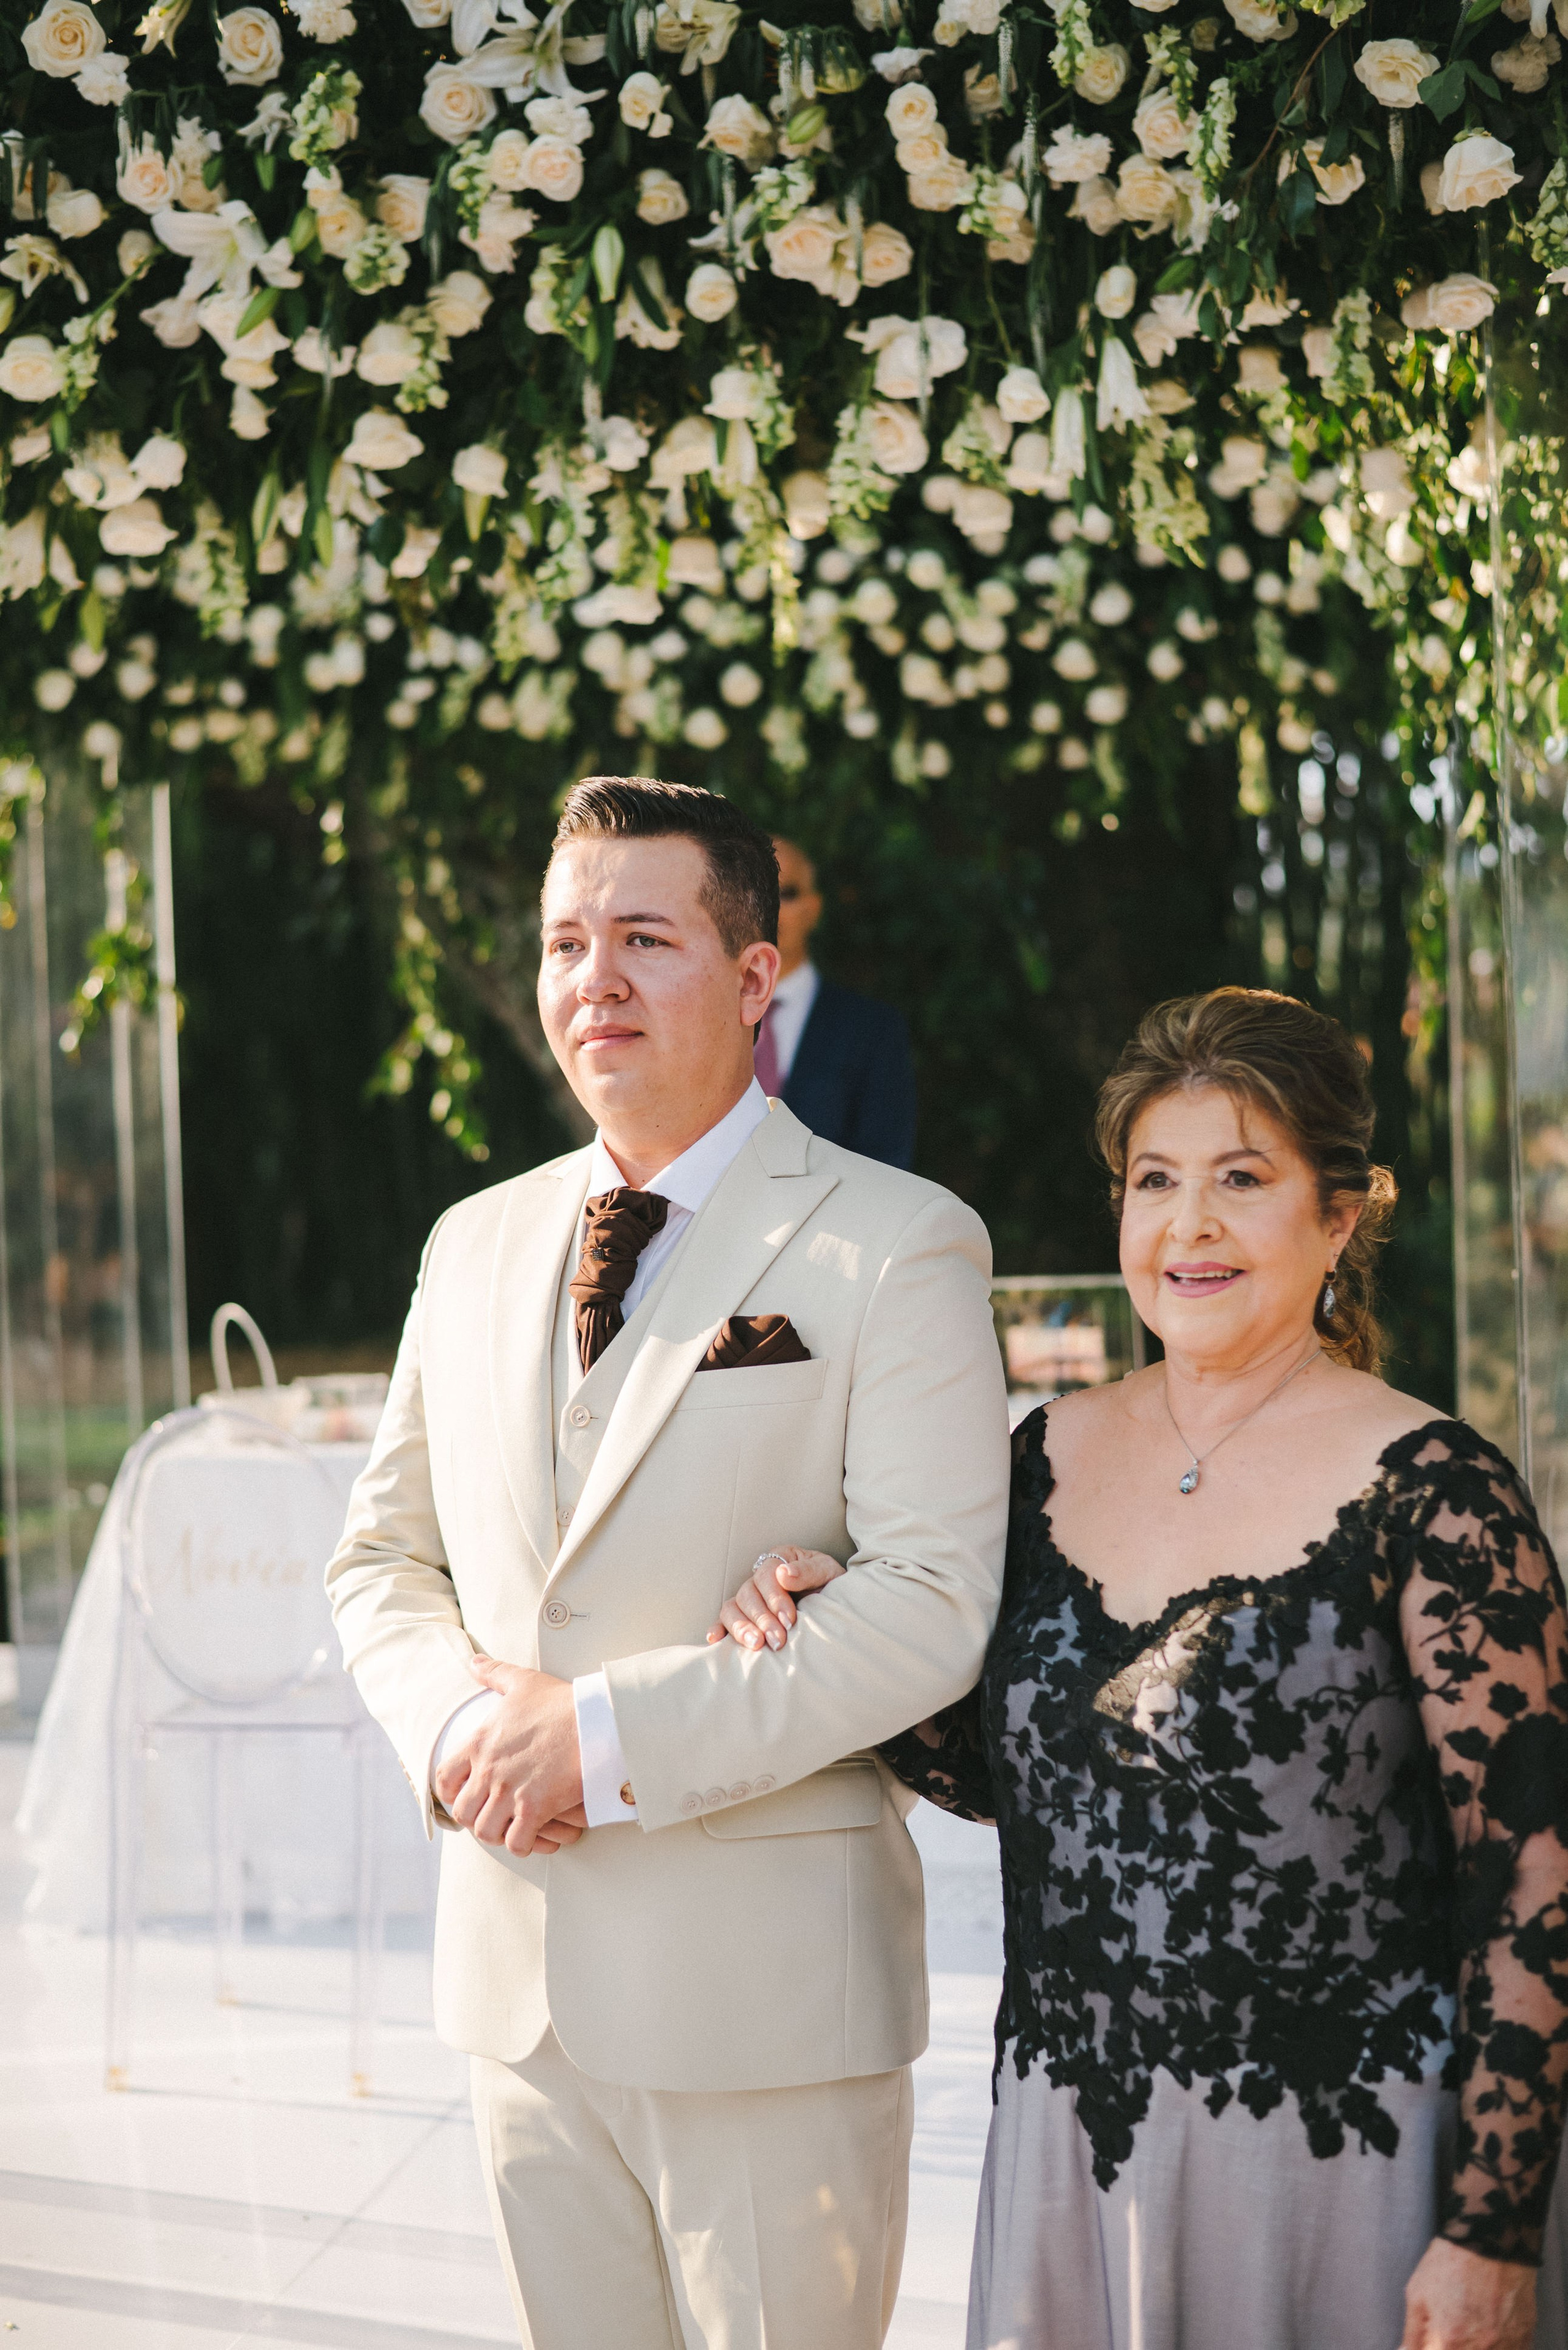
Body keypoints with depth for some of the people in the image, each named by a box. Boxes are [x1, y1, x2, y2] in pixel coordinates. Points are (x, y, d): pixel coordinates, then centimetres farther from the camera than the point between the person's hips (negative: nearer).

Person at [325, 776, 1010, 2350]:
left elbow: (931, 1602, -15)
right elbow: (383, 1556, 16)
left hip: (765, 1976, -5)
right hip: (515, 1973, 5)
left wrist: (609, 1731, -19)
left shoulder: (896, 1245, -6)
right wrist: (456, 1716, -7)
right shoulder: (476, 1246, 12)